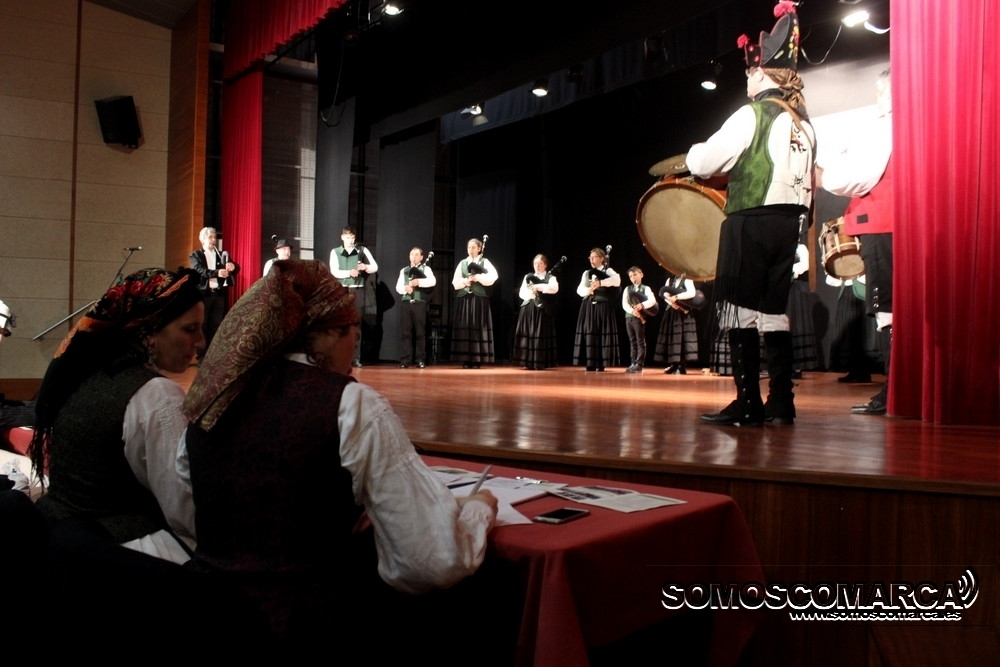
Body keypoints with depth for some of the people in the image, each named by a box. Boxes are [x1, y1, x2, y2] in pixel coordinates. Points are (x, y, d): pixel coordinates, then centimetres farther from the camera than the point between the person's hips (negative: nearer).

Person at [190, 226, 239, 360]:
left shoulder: (222, 255, 14)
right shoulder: (195, 255, 3)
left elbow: (236, 268, 2)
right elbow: (199, 271, -15)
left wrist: (233, 266, -24)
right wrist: (217, 273, -31)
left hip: (219, 294, 3)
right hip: (203, 293, -3)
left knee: (216, 325, 5)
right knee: (202, 325, 1)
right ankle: (201, 355, 5)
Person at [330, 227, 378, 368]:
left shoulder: (362, 250, 7)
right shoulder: (335, 252, 6)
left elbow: (375, 267, 1)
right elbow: (334, 272, -6)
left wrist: (365, 267, -20)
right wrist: (349, 273, -22)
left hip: (358, 290, 0)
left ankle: (355, 358, 1)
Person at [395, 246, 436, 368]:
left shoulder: (426, 269, 6)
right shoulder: (404, 270, 17)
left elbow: (433, 281, -12)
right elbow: (398, 287, 9)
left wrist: (419, 281, -23)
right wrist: (405, 288, -12)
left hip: (420, 303, -3)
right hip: (406, 303, 3)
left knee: (420, 332, 0)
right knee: (406, 332, 2)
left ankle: (421, 360, 4)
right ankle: (405, 360, 4)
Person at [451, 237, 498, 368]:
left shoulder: (484, 262, 5)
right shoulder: (462, 263, 15)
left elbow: (493, 276, -11)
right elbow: (455, 281, 9)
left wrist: (478, 277, -16)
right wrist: (464, 281, -9)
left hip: (479, 299, -3)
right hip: (464, 299, 3)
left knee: (478, 328, -4)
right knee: (464, 328, -1)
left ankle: (477, 360, -1)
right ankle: (466, 360, 3)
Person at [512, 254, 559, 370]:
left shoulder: (550, 277, 4)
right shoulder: (528, 276, 15)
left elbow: (554, 288, -17)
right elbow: (521, 292, 5)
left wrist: (539, 287, -24)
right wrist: (531, 294, -15)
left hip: (543, 310, -3)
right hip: (528, 309, 4)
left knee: (541, 336, -4)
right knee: (527, 335, 0)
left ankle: (540, 363, 0)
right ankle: (528, 363, 5)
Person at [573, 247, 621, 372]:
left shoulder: (608, 271, 4)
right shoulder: (587, 273, 16)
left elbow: (617, 279, -20)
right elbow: (580, 289, 3)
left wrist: (600, 283, -34)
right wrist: (588, 290, -20)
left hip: (603, 307, -4)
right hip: (588, 307, 4)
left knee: (603, 334, -4)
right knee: (589, 334, 1)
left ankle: (601, 364, 1)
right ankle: (590, 363, 5)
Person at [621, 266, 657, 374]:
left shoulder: (646, 288, 2)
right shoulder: (627, 289, 13)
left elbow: (652, 300, -15)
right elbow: (624, 304, 0)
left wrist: (642, 305, -33)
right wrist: (632, 311, -20)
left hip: (639, 318, -4)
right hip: (628, 317, 5)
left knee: (640, 342, -5)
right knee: (632, 342, 8)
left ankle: (639, 365, -5)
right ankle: (633, 364, 12)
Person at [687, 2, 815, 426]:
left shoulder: (752, 115, -8)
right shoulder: (803, 124, 13)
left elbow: (702, 164, -9)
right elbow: (807, 181, 16)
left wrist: (697, 152, 12)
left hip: (751, 223, -7)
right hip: (788, 223, 7)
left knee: (740, 311, -4)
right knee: (774, 312, 10)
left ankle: (748, 404, -4)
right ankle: (781, 404, 12)